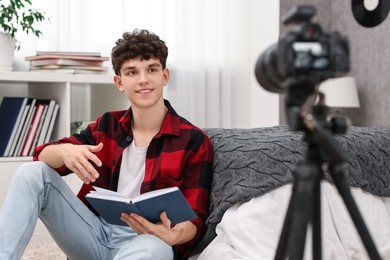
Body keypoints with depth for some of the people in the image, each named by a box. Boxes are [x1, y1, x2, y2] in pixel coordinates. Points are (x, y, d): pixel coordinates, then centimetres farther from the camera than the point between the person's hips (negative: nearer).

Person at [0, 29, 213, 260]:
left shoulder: (194, 141, -4)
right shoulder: (107, 125, 10)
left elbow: (196, 220, -6)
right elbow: (42, 156, 2)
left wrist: (171, 236, -31)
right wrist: (65, 151, -23)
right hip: (95, 232, 5)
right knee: (33, 172, -11)